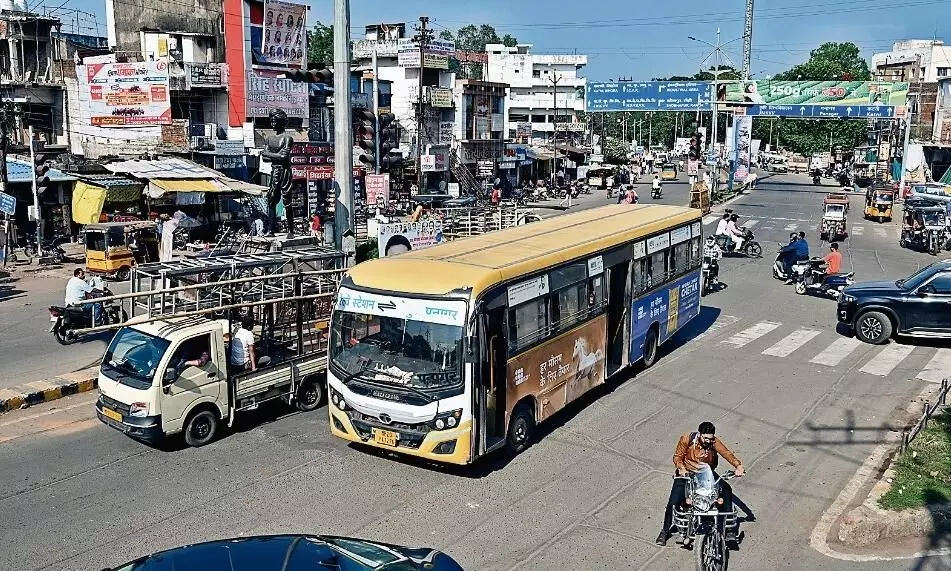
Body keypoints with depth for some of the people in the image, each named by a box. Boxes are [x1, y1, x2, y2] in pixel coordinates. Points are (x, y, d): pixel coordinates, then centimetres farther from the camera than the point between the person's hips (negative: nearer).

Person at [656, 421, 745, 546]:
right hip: (687, 472, -2)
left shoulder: (714, 442, -16)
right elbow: (677, 456, -10)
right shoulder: (687, 439, -18)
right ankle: (665, 531, 2)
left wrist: (738, 465, -45)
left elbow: (727, 453, -28)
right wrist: (681, 468, -30)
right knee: (673, 502, -14)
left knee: (727, 489, -15)